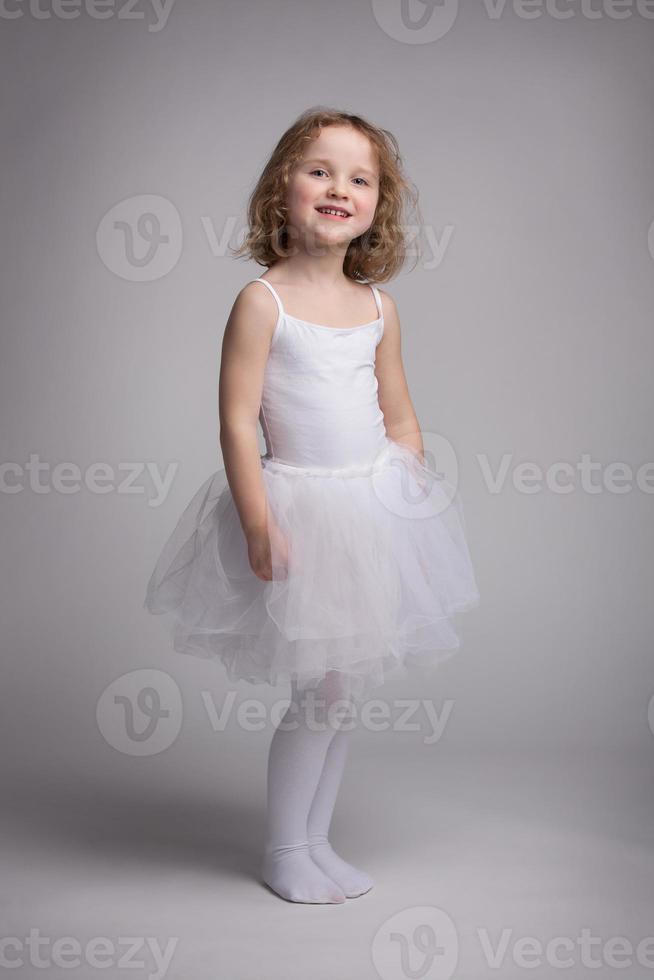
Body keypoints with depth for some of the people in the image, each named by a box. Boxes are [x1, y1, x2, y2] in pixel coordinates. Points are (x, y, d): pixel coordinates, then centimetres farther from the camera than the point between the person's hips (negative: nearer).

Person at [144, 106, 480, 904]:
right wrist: (260, 527, -18)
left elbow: (401, 418, 12)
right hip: (300, 507, -5)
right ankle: (283, 852, 19)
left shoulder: (378, 308, 6)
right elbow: (237, 422, -14)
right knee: (319, 692, -1)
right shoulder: (262, 301, -10)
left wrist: (413, 504, 6)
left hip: (376, 504, 6)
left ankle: (314, 840, 28)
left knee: (347, 688, 11)